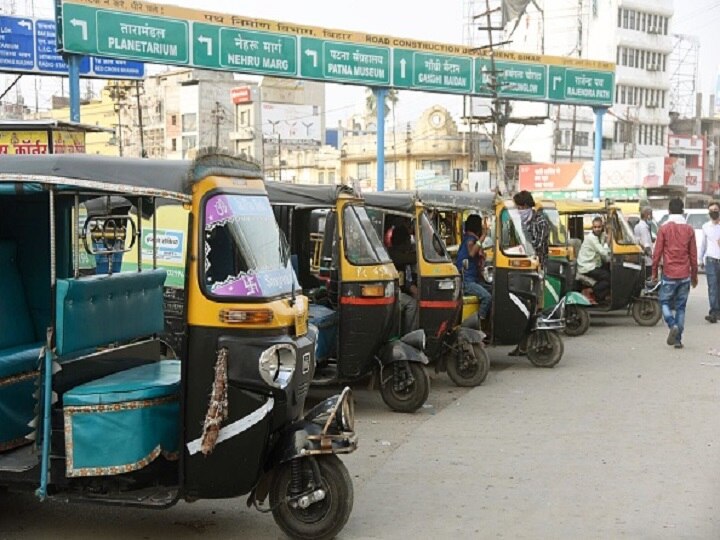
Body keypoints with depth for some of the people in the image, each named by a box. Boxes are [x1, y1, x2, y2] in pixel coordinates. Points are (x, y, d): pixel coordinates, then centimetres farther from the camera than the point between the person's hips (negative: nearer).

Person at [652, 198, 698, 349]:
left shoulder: (664, 228, -5)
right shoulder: (689, 230, 3)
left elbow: (657, 252, -5)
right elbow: (693, 255, 7)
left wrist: (654, 272, 6)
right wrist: (694, 275, 16)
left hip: (669, 274, -3)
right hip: (685, 275, 3)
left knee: (665, 302, 11)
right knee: (681, 307, 8)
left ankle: (673, 325, -15)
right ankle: (678, 339, 6)